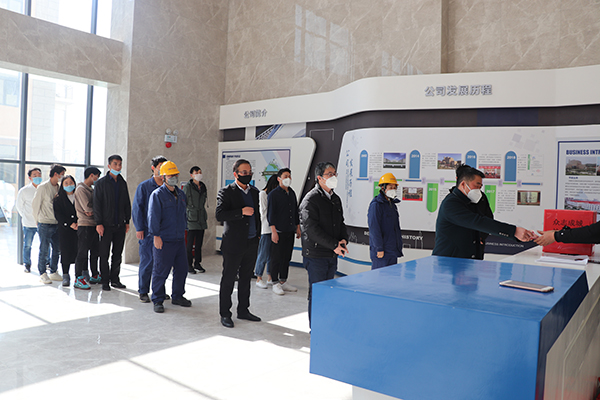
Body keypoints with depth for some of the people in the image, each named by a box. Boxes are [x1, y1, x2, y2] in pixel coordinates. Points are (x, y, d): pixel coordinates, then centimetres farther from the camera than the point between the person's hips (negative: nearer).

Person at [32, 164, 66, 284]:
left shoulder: (59, 188, 10)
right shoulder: (43, 187, -8)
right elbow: (35, 204, -3)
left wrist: (60, 220, 11)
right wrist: (39, 220, 3)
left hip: (56, 224, 6)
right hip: (45, 224, -6)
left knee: (57, 249, 9)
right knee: (44, 250, -1)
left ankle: (53, 272, 21)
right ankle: (42, 274, 11)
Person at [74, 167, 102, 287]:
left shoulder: (91, 189, 18)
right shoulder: (81, 189, -10)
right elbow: (88, 208, -18)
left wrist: (91, 210, -6)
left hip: (94, 224, 9)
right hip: (85, 225, -9)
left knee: (95, 251, 14)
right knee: (82, 253, -5)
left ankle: (94, 276, 25)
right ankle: (78, 279, 1)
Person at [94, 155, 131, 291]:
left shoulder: (123, 183, 12)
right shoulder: (101, 183, -2)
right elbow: (97, 204, -5)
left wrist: (127, 221, 11)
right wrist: (99, 223, -11)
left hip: (120, 224, 4)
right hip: (106, 224, -4)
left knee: (118, 254, 9)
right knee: (104, 254, 2)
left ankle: (114, 279, 19)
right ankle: (105, 281, 10)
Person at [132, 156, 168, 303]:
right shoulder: (144, 186, -1)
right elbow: (137, 208, -2)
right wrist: (139, 228, -8)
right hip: (148, 231, -4)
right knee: (147, 261, -1)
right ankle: (143, 292, 12)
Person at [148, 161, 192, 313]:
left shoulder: (181, 194, 14)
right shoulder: (157, 195, -8)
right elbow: (153, 216, -12)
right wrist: (156, 236, -16)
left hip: (179, 239, 7)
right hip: (164, 240, -7)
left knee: (182, 269, 12)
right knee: (161, 271, 1)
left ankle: (177, 296, 28)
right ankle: (157, 300, 14)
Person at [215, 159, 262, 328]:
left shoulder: (254, 192, 12)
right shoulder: (226, 192, -6)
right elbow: (219, 215, -17)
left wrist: (258, 234, 14)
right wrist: (241, 212, -24)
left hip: (251, 244, 6)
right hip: (234, 244, -6)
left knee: (246, 279, 15)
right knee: (228, 280, 3)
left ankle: (243, 310, 28)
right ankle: (225, 314, 15)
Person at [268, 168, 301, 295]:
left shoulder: (292, 193, 13)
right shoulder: (273, 194, -7)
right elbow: (270, 214, -10)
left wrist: (298, 227, 18)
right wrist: (273, 231, -15)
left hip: (290, 231, 6)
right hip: (279, 232, -6)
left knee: (287, 257, 12)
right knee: (276, 258, -1)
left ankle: (283, 281, 22)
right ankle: (275, 284, 8)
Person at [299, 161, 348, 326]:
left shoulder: (336, 199, 14)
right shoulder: (310, 200, -11)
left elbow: (341, 223, 20)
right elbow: (312, 229, -19)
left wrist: (344, 239, -1)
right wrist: (334, 245, -20)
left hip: (332, 255, 8)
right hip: (316, 255, -7)